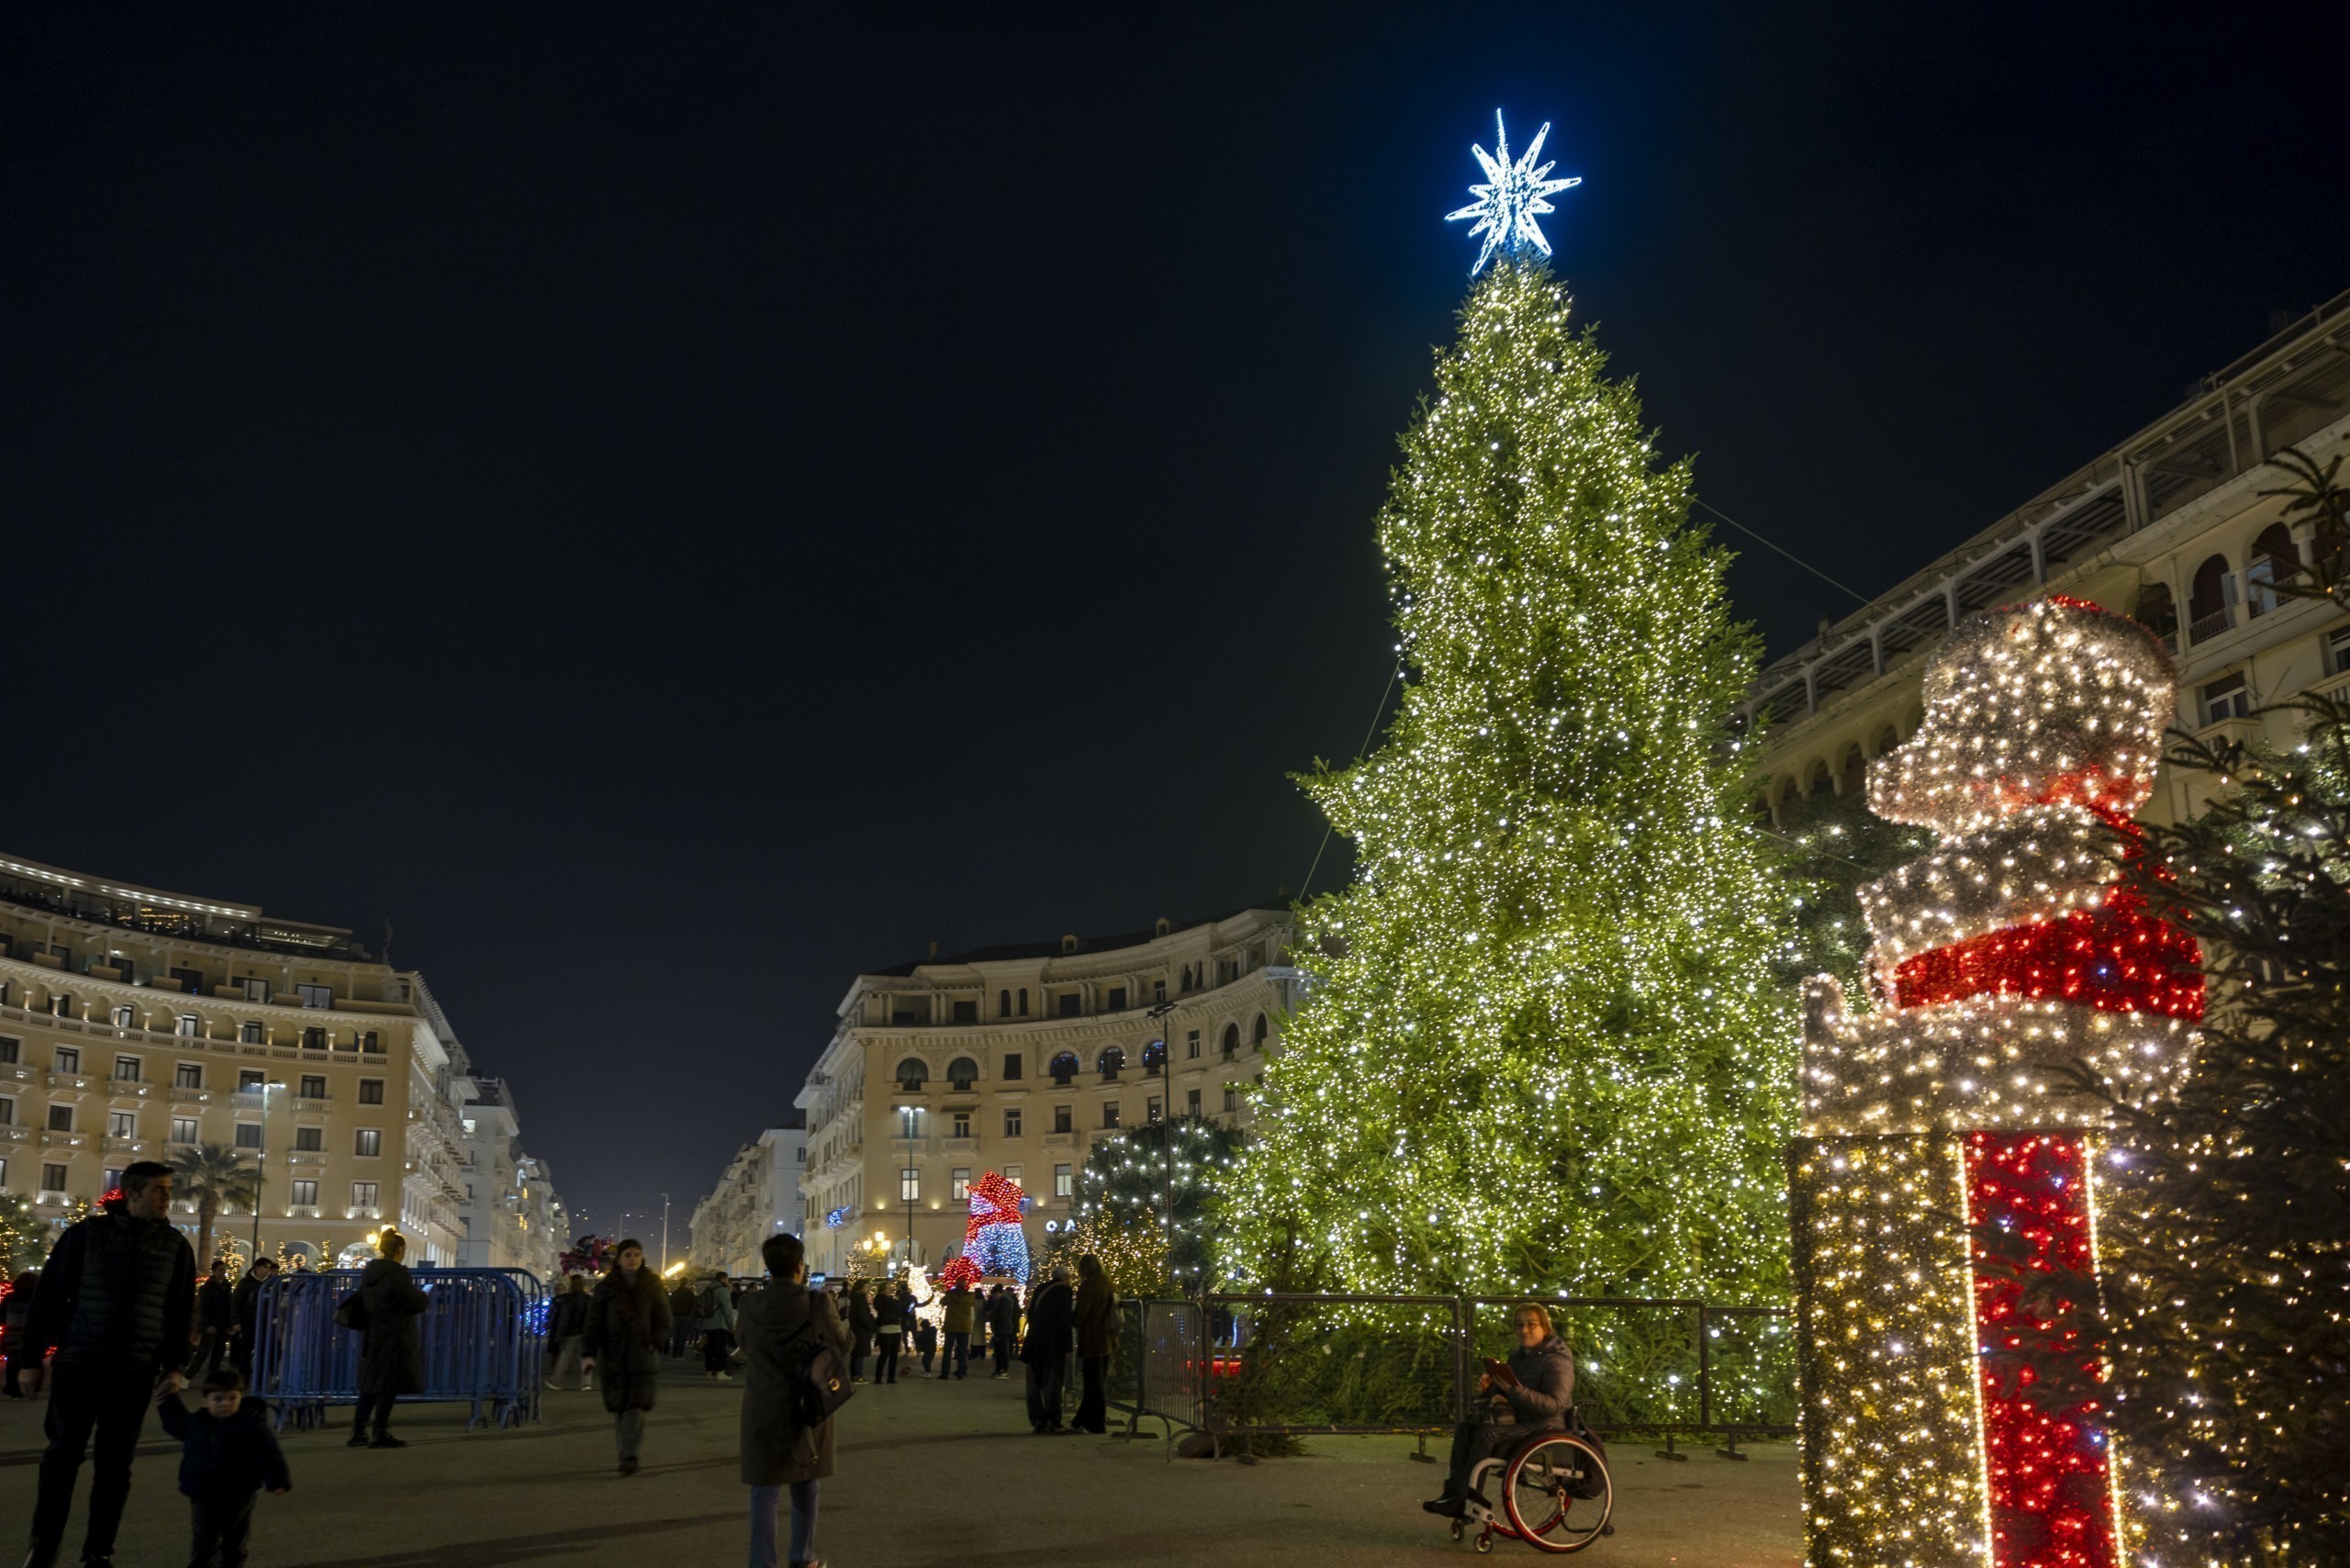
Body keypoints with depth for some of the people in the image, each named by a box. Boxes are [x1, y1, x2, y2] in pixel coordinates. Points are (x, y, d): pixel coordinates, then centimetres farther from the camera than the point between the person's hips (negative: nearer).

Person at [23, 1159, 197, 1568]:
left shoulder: (174, 1245, 4)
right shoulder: (86, 1233, -2)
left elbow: (182, 1311, 7)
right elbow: (48, 1296, 1)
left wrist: (175, 1365, 0)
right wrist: (32, 1357, -1)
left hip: (135, 1373, 2)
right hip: (77, 1365, -1)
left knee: (114, 1464, 6)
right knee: (62, 1457, 3)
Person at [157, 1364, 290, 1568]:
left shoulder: (252, 1426, -15)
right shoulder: (196, 1423, 1)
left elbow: (269, 1455, -16)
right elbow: (177, 1424, 26)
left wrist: (278, 1480, -22)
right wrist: (167, 1403, 27)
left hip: (238, 1499, -3)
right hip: (204, 1498, 3)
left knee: (234, 1546, 10)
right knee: (204, 1545, 9)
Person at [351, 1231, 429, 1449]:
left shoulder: (368, 1273, 11)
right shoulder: (396, 1273, -16)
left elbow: (362, 1303, 21)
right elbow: (414, 1303, -16)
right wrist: (424, 1297, 3)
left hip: (372, 1336, 9)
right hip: (394, 1338, -9)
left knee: (371, 1384, 14)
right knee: (389, 1386, -4)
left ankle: (358, 1432, 15)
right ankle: (381, 1435, -4)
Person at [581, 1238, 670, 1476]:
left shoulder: (653, 1286, 6)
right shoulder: (606, 1288, 4)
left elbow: (665, 1323, 10)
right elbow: (594, 1323, -1)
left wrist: (653, 1343, -5)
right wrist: (589, 1353, -11)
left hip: (642, 1357, -1)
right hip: (613, 1356, 1)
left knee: (635, 1407, -11)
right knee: (620, 1407, 5)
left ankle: (629, 1456, -15)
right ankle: (629, 1454, 18)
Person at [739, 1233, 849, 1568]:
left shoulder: (751, 1306, -8)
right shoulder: (817, 1304, -14)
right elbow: (842, 1343, -1)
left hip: (763, 1410, 0)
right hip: (807, 1406, 0)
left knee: (765, 1492, 6)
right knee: (804, 1488, 18)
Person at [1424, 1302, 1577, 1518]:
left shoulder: (1556, 1360, -13)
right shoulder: (1518, 1357, 14)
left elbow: (1555, 1404, -25)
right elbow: (1503, 1393, 22)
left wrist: (1513, 1390, -35)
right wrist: (1489, 1388, -3)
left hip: (1546, 1426, -9)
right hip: (1520, 1420, 9)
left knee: (1488, 1434, -28)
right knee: (1465, 1429, -8)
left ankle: (1461, 1500, -25)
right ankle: (1453, 1491, -16)